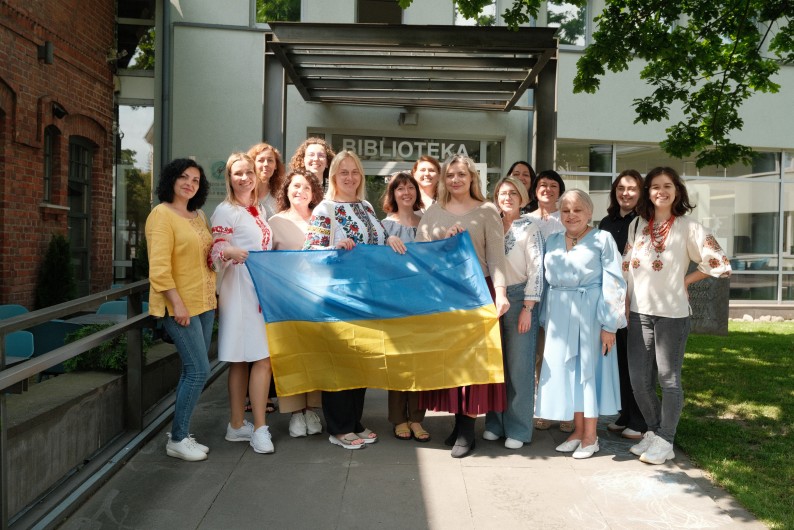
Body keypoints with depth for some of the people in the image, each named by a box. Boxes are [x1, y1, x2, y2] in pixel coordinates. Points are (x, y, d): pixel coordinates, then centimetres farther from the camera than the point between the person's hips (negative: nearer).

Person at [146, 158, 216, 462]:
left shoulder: (199, 216, 14)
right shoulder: (162, 215, -10)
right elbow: (159, 267, -17)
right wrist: (178, 304, -21)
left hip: (204, 302, 8)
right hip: (179, 305, -8)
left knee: (193, 371, 11)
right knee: (199, 370, -9)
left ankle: (180, 434, 23)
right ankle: (177, 440, 5)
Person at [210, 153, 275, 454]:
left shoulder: (258, 209, 17)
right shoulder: (226, 211, -5)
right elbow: (215, 253, -10)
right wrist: (229, 252, -31)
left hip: (261, 290, 7)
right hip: (240, 292, -7)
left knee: (244, 361, 7)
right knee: (261, 359, -9)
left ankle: (238, 425, 14)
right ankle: (258, 428, -3)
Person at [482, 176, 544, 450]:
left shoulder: (529, 228, -1)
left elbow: (536, 269, -7)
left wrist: (527, 308, -11)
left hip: (519, 298, -4)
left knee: (519, 365, -1)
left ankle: (518, 429, 9)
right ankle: (495, 423, 18)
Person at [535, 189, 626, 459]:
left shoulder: (602, 239, -5)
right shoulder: (552, 241, 10)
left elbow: (613, 284, -9)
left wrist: (609, 325, -13)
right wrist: (546, 319, 11)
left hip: (589, 312, -5)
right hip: (559, 314, 5)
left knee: (588, 367, 2)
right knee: (565, 369, 9)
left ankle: (590, 436, 15)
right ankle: (578, 429, 24)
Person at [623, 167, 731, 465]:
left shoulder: (688, 227, -5)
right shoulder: (637, 225, 8)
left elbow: (720, 265, -6)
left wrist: (686, 280, -3)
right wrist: (624, 306, 8)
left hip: (672, 313, -4)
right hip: (639, 312, 5)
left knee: (668, 378, 3)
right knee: (638, 377, 8)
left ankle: (665, 440, 18)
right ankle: (654, 431, 28)